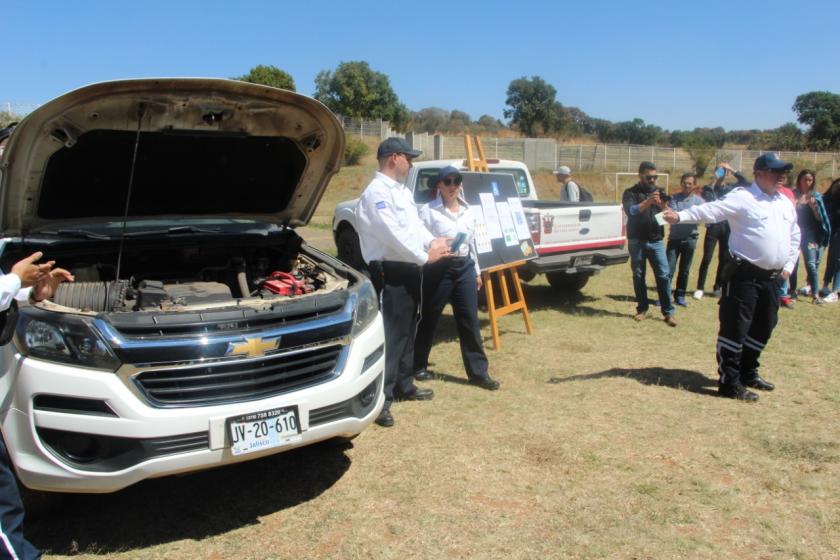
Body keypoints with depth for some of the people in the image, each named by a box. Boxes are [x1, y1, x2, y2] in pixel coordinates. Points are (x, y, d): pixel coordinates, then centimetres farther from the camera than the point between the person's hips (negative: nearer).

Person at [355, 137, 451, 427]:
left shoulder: (403, 191, 17)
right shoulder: (376, 193, -14)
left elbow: (415, 224, 16)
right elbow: (393, 234, -22)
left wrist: (432, 243, -3)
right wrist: (424, 257, -17)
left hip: (409, 270, 10)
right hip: (390, 273, -10)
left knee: (407, 331, 19)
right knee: (389, 335, -9)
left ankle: (404, 385, 33)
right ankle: (380, 399, -2)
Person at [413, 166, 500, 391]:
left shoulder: (468, 211, 12)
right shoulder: (428, 210, -4)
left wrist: (476, 270, 19)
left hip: (464, 267, 5)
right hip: (438, 269, -4)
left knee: (470, 321, 3)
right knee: (429, 319, 8)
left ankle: (478, 372, 10)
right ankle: (418, 365, 25)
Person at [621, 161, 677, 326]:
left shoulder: (659, 192, 11)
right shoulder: (630, 193, 0)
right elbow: (630, 211, -18)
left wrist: (663, 206, -18)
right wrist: (648, 201, -32)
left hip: (656, 240, 2)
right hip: (637, 241, -2)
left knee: (664, 275, -4)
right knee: (638, 276, 5)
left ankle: (668, 312, -1)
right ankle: (642, 309, 16)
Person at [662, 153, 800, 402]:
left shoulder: (786, 203, 14)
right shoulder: (743, 198, -10)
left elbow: (795, 236, 25)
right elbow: (711, 210, -24)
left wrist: (788, 265, 16)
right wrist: (681, 216, -39)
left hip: (771, 277, 8)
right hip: (744, 274, -8)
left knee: (764, 327, 17)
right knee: (735, 328, -5)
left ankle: (748, 372, 34)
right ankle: (729, 382, 4)